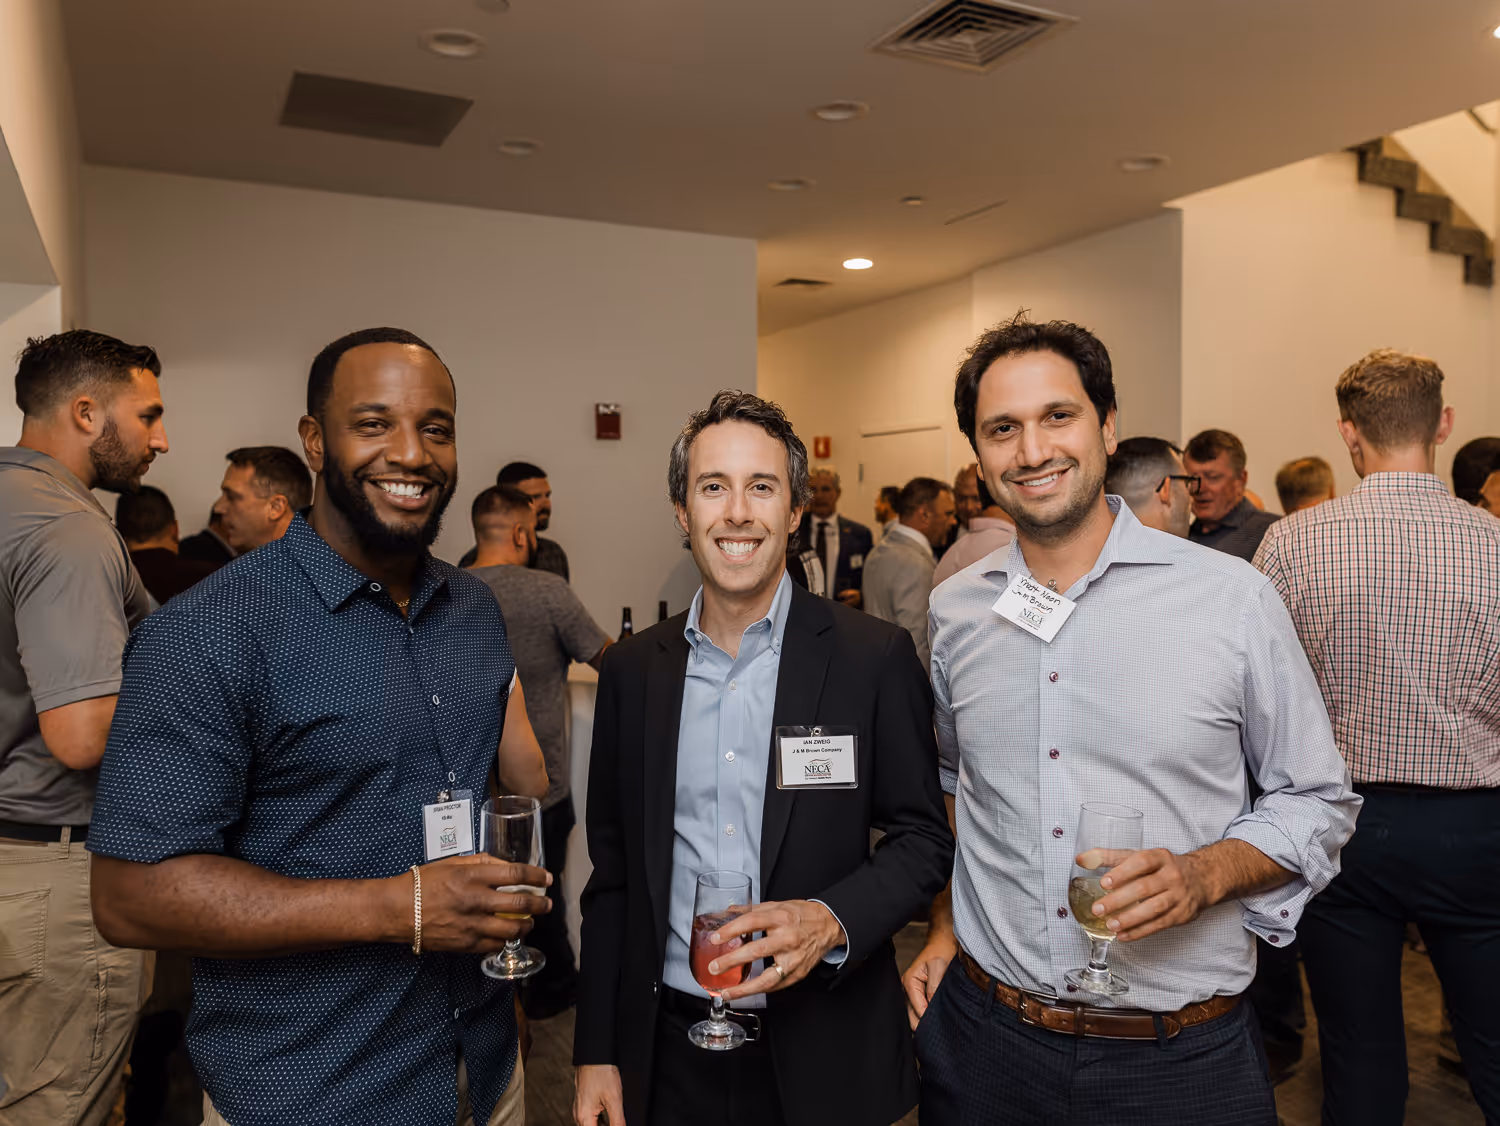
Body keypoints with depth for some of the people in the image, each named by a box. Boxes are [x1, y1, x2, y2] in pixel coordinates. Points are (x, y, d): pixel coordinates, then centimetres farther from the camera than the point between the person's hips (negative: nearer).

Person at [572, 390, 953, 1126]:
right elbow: (613, 872, 4)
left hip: (822, 1055, -2)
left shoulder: (876, 657, -10)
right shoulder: (632, 668, -1)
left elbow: (924, 838, -4)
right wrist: (596, 1053, 4)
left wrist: (832, 921, -21)